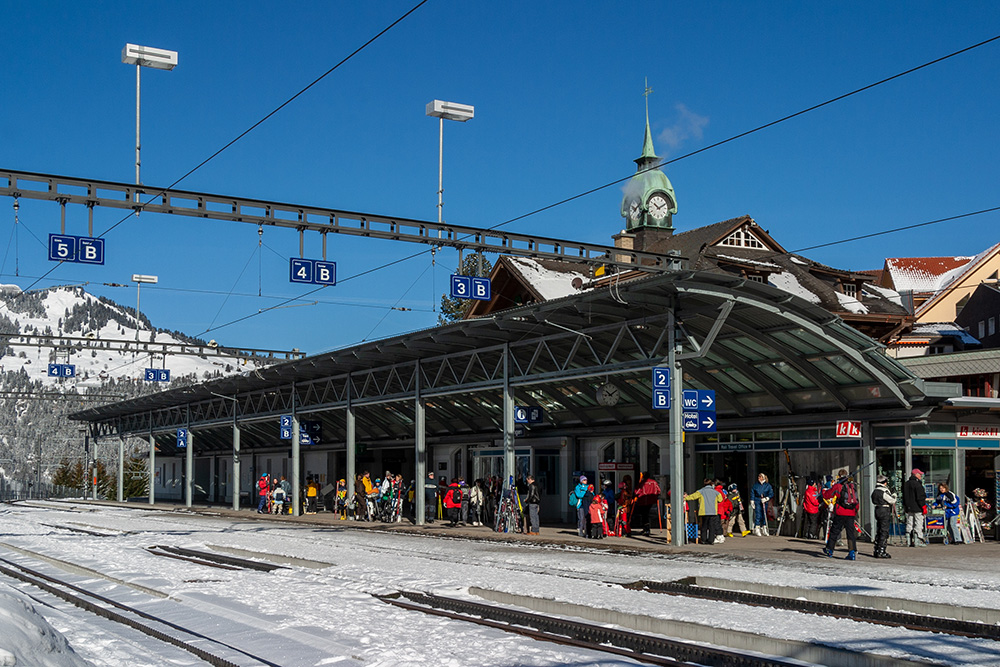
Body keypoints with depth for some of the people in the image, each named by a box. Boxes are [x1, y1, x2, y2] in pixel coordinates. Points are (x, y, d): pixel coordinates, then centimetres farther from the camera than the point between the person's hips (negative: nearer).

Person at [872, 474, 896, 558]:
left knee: (879, 532, 14)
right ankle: (881, 552, -8)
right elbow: (892, 500, -11)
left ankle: (876, 551, 18)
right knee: (884, 532, -6)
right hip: (885, 512, -9)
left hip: (877, 510, 9)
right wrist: (894, 494, 9)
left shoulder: (875, 491, 11)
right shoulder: (884, 491, -16)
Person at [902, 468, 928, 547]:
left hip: (908, 508, 8)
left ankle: (909, 541, 10)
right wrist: (923, 507, -12)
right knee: (918, 524, -4)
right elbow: (920, 497, -16)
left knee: (909, 525, 10)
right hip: (917, 508, -8)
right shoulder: (917, 484, -12)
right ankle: (918, 541, -6)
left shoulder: (905, 484, 14)